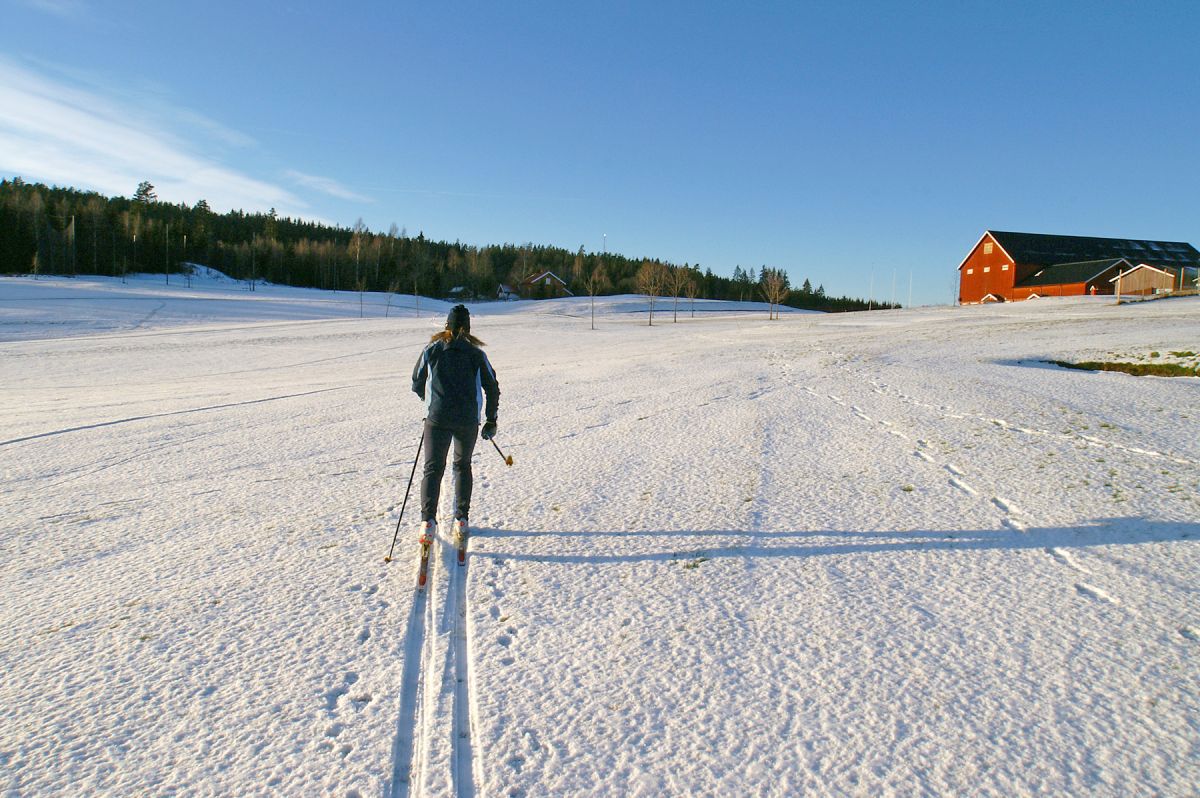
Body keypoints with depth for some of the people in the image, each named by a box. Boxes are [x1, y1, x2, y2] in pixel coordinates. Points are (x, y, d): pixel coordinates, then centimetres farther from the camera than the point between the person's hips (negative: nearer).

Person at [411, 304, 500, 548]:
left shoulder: (432, 350, 5)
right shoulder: (476, 353, 4)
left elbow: (417, 384, 14)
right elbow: (492, 388, 6)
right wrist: (491, 420, 16)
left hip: (437, 418, -1)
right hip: (468, 420, 1)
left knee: (433, 468, 5)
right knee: (463, 466, 19)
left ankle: (428, 520, -13)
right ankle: (461, 520, 16)